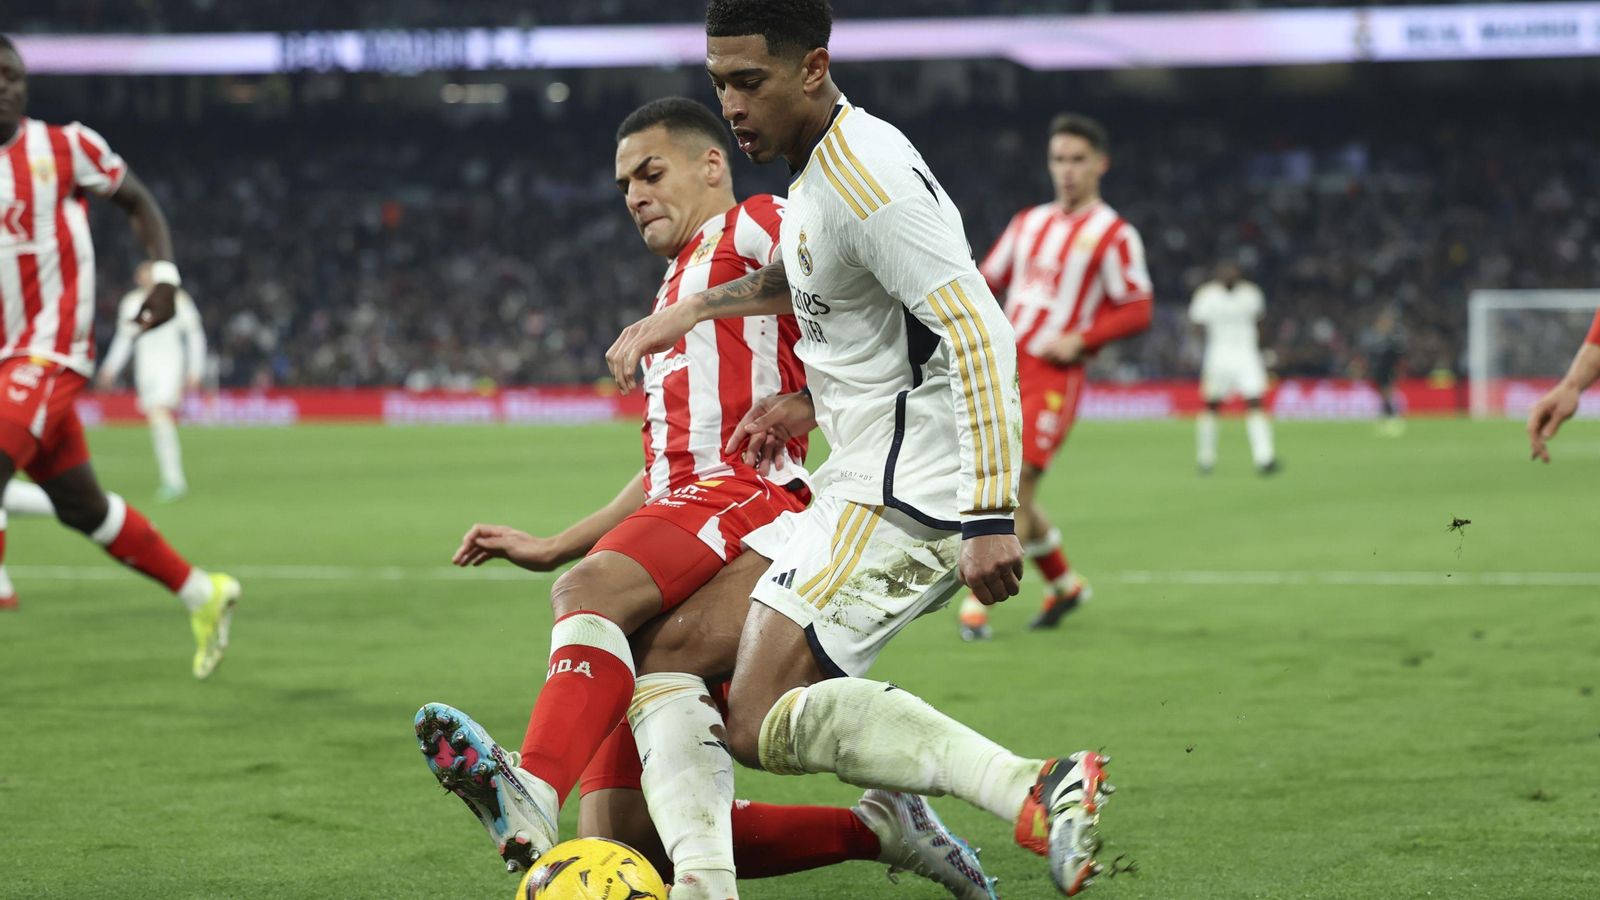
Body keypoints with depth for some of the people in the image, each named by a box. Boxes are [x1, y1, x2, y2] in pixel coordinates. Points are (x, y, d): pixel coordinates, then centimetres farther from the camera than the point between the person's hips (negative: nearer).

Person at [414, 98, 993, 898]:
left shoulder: (749, 229, 11)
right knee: (624, 835, -3)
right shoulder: (677, 292, 37)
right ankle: (879, 830, 3)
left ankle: (531, 801, -63)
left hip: (745, 495, -9)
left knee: (591, 589, -40)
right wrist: (551, 548, 30)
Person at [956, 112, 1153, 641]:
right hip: (1003, 365, 6)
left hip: (1053, 374, -6)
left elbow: (1138, 310, -6)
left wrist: (1081, 340, -17)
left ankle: (980, 600, -14)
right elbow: (988, 279, 23)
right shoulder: (1029, 222, 16)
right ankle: (1064, 583, 27)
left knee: (1016, 484, -16)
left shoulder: (1113, 235, -3)